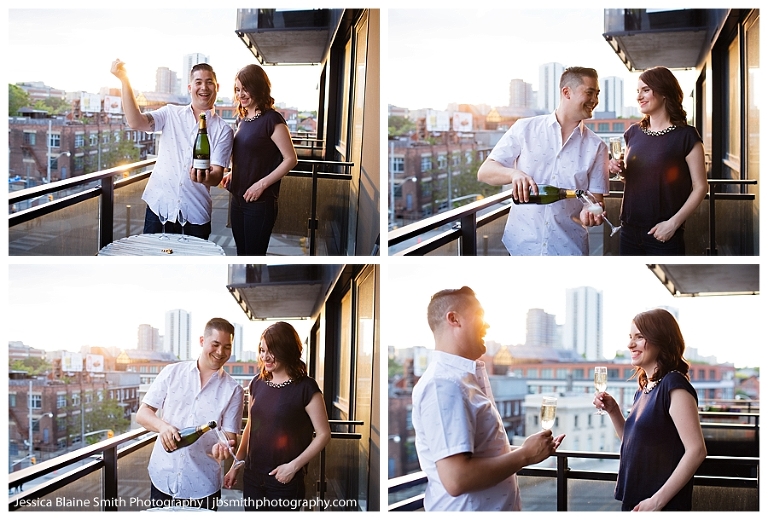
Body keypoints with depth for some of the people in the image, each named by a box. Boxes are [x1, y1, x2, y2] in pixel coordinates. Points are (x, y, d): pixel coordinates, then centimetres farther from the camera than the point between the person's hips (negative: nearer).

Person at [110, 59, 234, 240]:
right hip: (159, 205, 1)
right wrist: (124, 80, -15)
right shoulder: (171, 114, 7)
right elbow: (135, 122, -8)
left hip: (196, 214, -1)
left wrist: (206, 177, -30)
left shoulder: (223, 130, 2)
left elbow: (217, 176, -5)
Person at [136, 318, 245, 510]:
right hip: (162, 478, 1)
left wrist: (223, 447, -28)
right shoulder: (172, 373, 2)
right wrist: (162, 426, -19)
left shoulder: (233, 390, 0)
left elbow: (229, 436, -3)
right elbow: (142, 413, 2)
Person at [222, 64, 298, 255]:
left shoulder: (272, 119, -13)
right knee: (242, 255, 13)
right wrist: (233, 174, 7)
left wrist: (262, 184, -19)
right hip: (238, 199, 8)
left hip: (260, 202, -8)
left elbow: (290, 159, -14)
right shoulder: (243, 119, 11)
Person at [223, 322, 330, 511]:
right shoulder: (258, 383, 7)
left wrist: (294, 466, -14)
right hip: (252, 478, 5)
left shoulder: (305, 388, -10)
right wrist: (236, 466, 14)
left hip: (285, 481, -5)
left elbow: (323, 434, -8)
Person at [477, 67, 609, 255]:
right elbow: (484, 172, -3)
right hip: (522, 245, -1)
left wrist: (589, 212, -24)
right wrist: (514, 173, -25)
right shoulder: (525, 129, -1)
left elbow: (596, 198, 0)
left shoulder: (596, 146, 1)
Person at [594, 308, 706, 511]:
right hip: (634, 501, 8)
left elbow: (696, 450, -21)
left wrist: (657, 501, -22)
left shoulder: (674, 386, -15)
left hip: (663, 506, -8)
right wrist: (613, 410, 4)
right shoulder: (644, 388, 10)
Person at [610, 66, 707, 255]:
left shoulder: (685, 136, -7)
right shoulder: (633, 133, 9)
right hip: (630, 231, 5)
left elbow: (700, 187, -8)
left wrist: (674, 222, -17)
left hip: (664, 236, -5)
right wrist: (619, 169, -1)